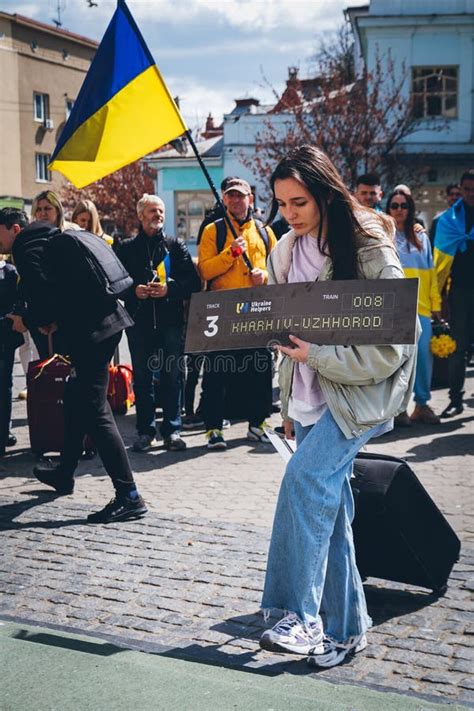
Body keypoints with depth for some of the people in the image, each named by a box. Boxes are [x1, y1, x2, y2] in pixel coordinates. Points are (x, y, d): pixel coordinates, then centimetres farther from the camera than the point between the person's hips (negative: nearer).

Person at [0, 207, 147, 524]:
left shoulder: (27, 248, -4)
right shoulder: (50, 240, 24)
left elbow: (41, 293, -18)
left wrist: (31, 321, 1)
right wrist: (55, 320, 16)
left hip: (90, 331, -10)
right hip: (107, 321, 10)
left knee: (95, 411, -10)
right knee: (76, 399, 23)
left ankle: (129, 496, -11)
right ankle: (65, 474, 38)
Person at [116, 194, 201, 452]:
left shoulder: (176, 245, 10)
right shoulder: (126, 248, 11)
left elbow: (193, 281, 3)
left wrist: (170, 288, -12)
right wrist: (133, 290, -10)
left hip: (171, 321, 0)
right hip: (139, 322, 1)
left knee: (172, 376, 1)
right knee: (142, 378, 4)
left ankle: (172, 429, 10)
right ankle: (145, 431, 13)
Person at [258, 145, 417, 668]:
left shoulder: (369, 247, -13)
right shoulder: (285, 253, 8)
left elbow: (393, 339, -15)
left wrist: (319, 354, -21)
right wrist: (289, 404, 16)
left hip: (360, 390, -6)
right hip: (311, 398, 7)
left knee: (306, 475, -24)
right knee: (329, 508, 7)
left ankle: (302, 616, -16)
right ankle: (345, 627, 18)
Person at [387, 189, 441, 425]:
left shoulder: (421, 237, 16)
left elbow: (431, 272, 15)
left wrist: (436, 303, 10)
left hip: (421, 306, 3)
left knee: (424, 354, -1)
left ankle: (422, 404, 12)